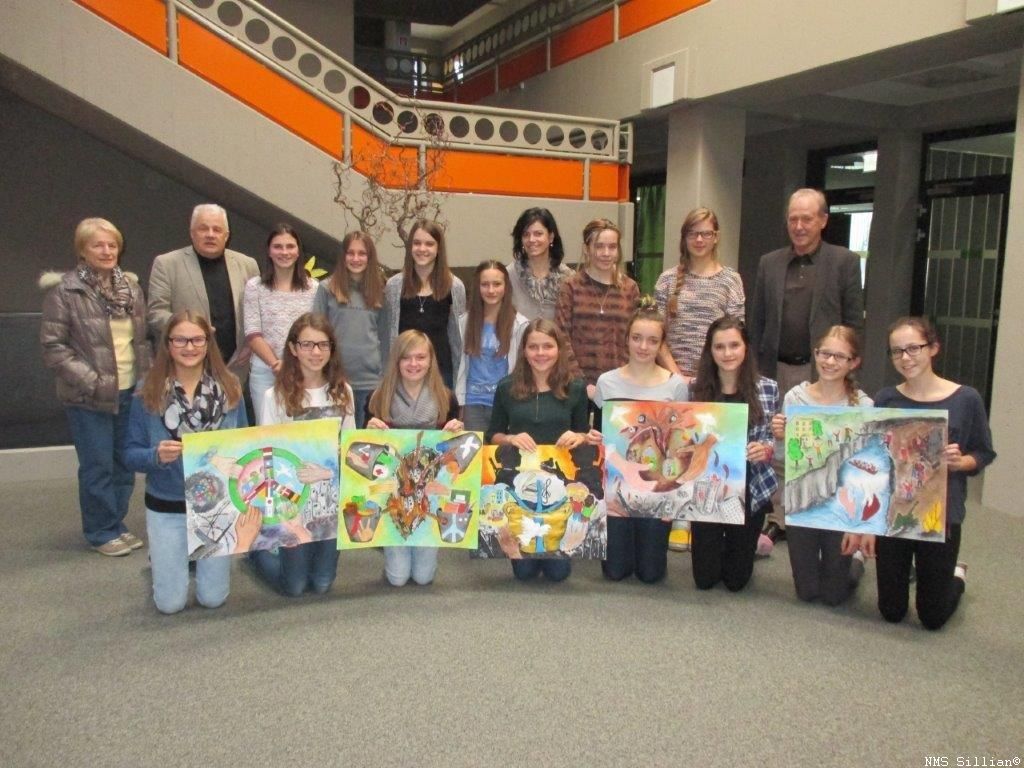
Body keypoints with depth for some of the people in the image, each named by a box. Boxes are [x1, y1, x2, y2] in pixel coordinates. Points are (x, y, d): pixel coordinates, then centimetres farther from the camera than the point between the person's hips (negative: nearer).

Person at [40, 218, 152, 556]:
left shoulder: (131, 286, 9)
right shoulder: (64, 290, -8)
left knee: (125, 462, 12)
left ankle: (117, 523, 27)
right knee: (98, 465, 2)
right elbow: (53, 345, -10)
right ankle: (101, 532, 17)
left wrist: (145, 378, 5)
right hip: (90, 397, -5)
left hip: (130, 392, 5)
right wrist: (91, 381, -16)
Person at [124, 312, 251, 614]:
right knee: (170, 602, 4)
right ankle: (163, 557, 36)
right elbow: (131, 455, -5)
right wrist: (157, 456, -26)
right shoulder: (148, 393, -9)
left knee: (213, 598, 6)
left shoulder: (229, 388, -5)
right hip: (166, 507, -1)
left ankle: (204, 557, 38)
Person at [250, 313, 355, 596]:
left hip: (333, 495, 4)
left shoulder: (343, 392, 1)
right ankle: (259, 550, 35)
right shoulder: (276, 396, -12)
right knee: (294, 587, 8)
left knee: (322, 585, 12)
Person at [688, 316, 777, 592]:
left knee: (736, 579, 12)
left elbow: (773, 437, 3)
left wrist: (767, 449, -18)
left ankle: (749, 543, 45)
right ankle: (722, 546, 43)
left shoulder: (768, 389, -6)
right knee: (704, 579, 11)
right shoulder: (696, 389, -7)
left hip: (750, 489, 0)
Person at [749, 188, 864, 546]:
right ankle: (779, 519, 19)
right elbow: (756, 321, 10)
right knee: (777, 448, 8)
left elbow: (854, 322, 0)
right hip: (778, 369, 3)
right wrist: (759, 366, 5)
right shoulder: (769, 263, 9)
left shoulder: (845, 261, 1)